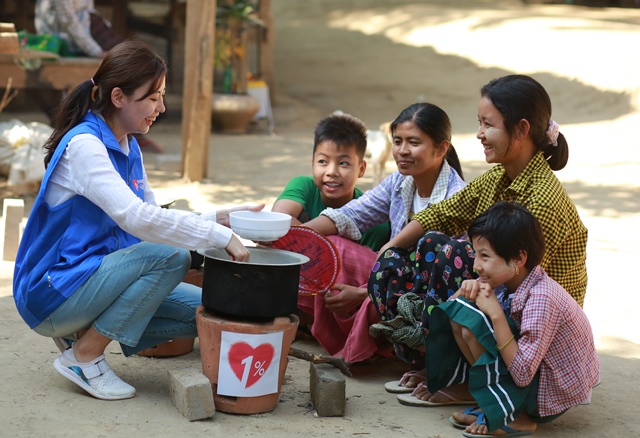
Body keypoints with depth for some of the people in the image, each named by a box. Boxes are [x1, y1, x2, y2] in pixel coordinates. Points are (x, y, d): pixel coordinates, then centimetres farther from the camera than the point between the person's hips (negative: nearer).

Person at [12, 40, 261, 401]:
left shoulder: (129, 148, 11)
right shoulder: (83, 145, -19)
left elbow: (154, 219, 9)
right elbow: (136, 218, -31)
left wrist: (220, 219, -6)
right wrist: (221, 237, -28)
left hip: (93, 279, 9)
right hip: (54, 291, -9)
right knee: (170, 256, -27)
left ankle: (83, 330, 7)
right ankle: (84, 356, -13)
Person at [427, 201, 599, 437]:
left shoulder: (540, 300, -28)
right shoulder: (509, 282, -4)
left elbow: (522, 375, -31)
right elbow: (449, 312, 8)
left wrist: (495, 314, -30)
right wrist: (466, 289, -15)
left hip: (552, 396, -9)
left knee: (472, 323, -22)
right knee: (459, 319, 1)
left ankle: (512, 417, -11)